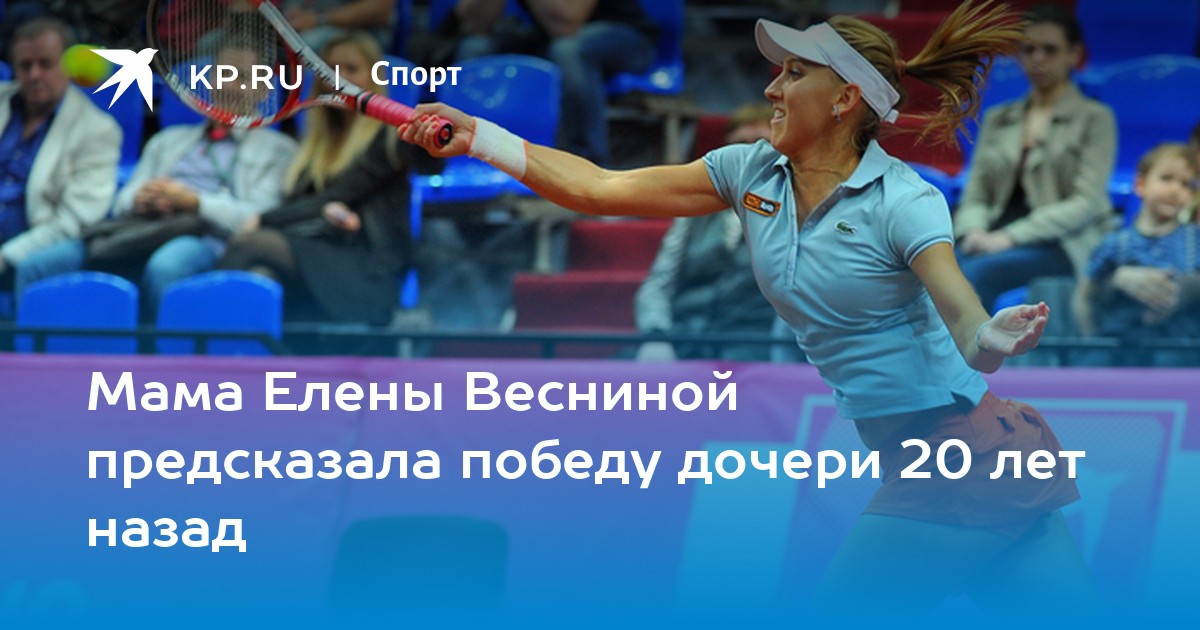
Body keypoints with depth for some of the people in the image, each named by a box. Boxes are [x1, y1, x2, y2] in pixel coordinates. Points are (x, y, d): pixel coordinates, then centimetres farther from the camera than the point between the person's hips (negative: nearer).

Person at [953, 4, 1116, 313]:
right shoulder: (998, 119, 23)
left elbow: (1086, 204, -5)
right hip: (993, 242, 4)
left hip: (1063, 247, -4)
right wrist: (973, 232, -8)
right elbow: (975, 196, 18)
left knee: (974, 273, -37)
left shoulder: (1094, 119, 7)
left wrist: (1010, 237, -16)